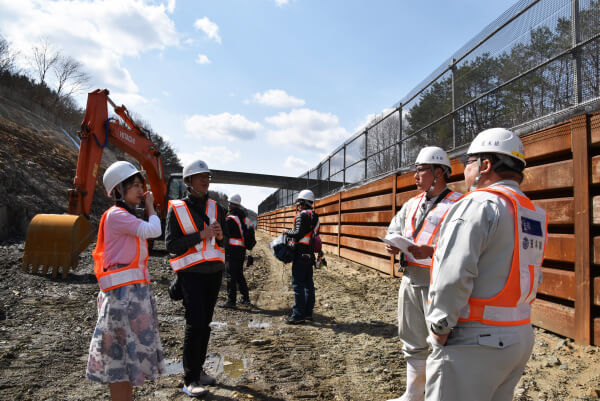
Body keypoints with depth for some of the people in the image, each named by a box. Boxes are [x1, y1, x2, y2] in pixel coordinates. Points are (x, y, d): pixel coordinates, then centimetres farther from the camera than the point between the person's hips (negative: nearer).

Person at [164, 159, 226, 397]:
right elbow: (171, 244, -10)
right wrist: (201, 235, -20)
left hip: (214, 271, 5)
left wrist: (219, 235, -11)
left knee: (205, 323, 11)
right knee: (195, 324, -11)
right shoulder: (176, 209, -4)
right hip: (191, 273, -5)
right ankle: (190, 380, -1)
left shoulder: (216, 208, 8)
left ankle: (199, 369, 24)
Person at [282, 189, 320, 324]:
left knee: (298, 284, -5)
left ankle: (298, 315, -3)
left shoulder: (302, 216, -14)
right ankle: (308, 312, 19)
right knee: (308, 284, 13)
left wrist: (287, 232, -6)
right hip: (310, 254, 9)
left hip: (301, 255, -9)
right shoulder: (314, 216, 15)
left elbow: (298, 235, -22)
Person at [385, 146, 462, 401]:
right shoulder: (411, 204, 14)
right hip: (410, 279, 8)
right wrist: (393, 245, -1)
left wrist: (429, 251, -28)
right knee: (413, 343, 18)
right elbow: (393, 231, 21)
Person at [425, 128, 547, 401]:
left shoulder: (480, 203, -16)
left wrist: (440, 328, -14)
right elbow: (532, 278, 14)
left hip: (474, 342, -8)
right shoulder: (536, 215, 11)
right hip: (522, 337, 9)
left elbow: (453, 275, -24)